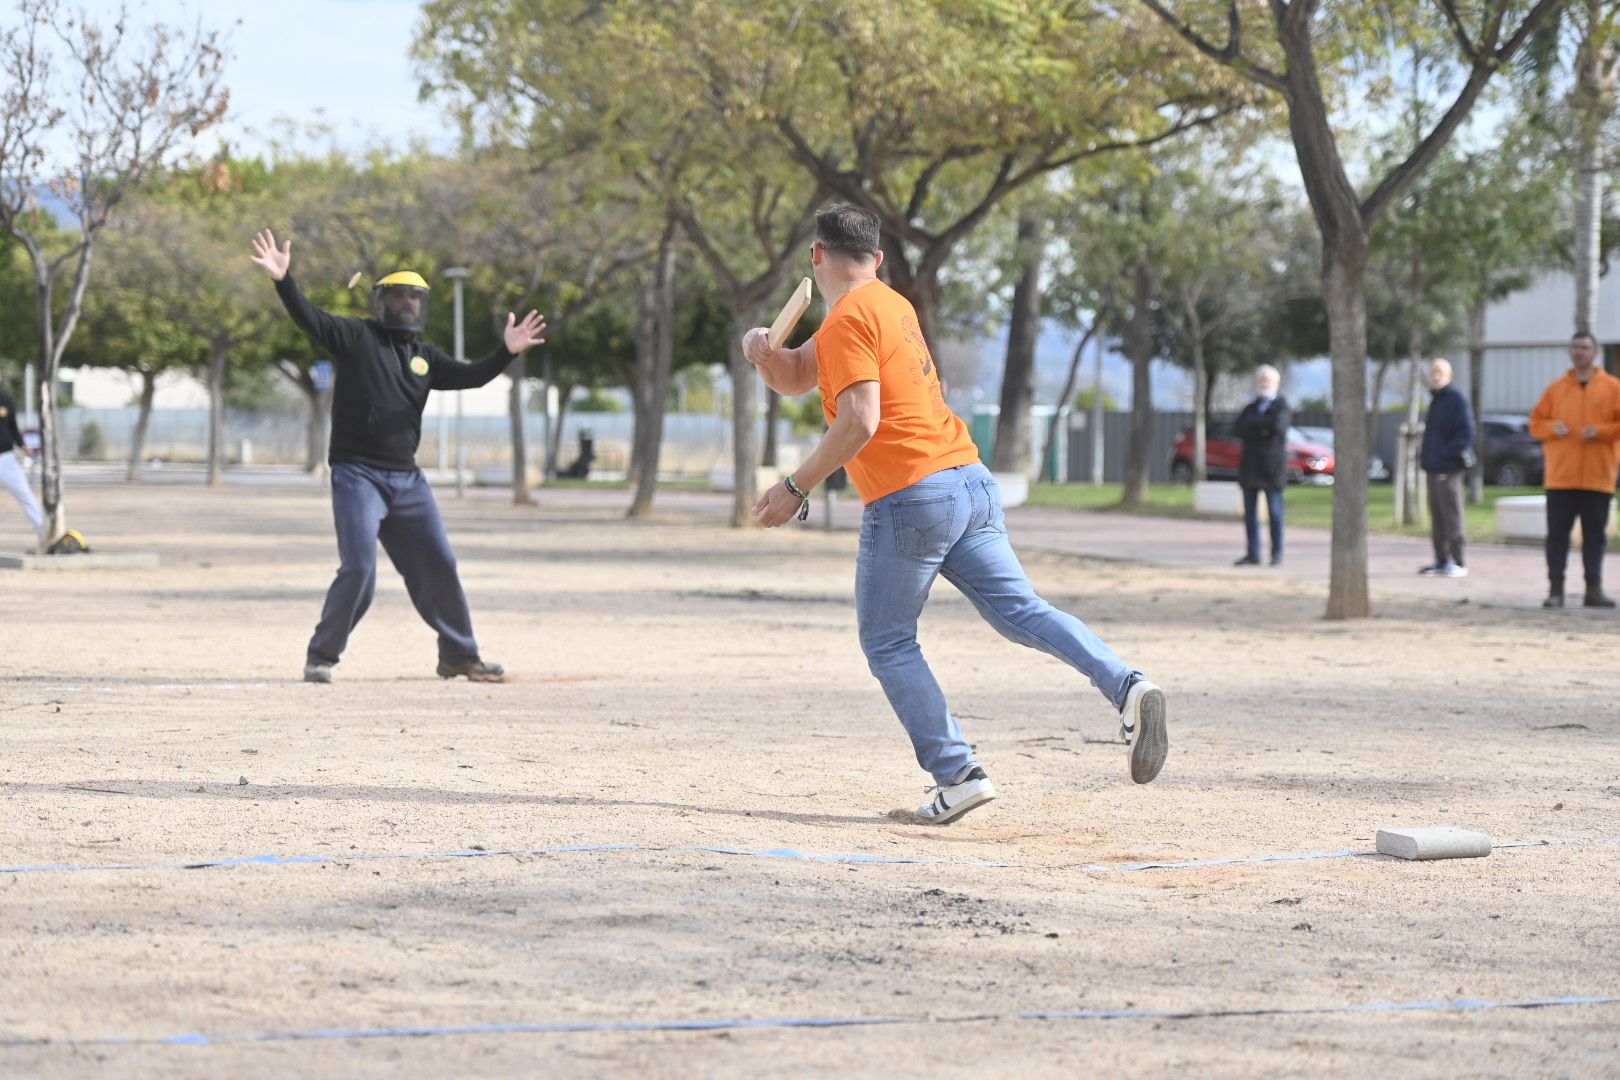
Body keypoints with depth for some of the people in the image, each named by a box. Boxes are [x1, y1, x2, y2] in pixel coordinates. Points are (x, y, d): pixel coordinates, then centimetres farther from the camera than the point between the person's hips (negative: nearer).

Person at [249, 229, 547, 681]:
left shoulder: (425, 356, 14)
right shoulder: (355, 336, 0)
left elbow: (470, 376, 3)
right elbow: (310, 318, -15)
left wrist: (506, 352, -14)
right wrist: (283, 281, -32)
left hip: (407, 480, 5)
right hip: (357, 475, -5)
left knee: (439, 566, 6)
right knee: (359, 569, -14)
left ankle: (459, 655, 21)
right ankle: (321, 655, 3)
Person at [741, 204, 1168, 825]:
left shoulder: (849, 319, -8)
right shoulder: (890, 306, 21)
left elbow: (859, 423, -19)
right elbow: (795, 379, 25)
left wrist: (795, 489, -14)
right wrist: (766, 355, 5)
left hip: (909, 499, -8)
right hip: (972, 481, 8)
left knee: (887, 644, 4)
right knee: (1020, 610, 3)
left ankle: (958, 773, -5)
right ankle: (1126, 687, -17)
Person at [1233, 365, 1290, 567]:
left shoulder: (1281, 406, 3)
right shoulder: (1250, 408, 18)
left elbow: (1278, 424, -18)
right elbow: (1239, 428, 1)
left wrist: (1253, 425, -6)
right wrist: (1263, 427, -10)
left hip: (1271, 465, -5)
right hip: (1250, 465, 5)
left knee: (1275, 512, -4)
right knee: (1250, 513, 3)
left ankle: (1277, 554, -1)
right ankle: (1253, 554, 7)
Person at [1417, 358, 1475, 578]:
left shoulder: (1457, 400, -9)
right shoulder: (1436, 400, 19)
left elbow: (1466, 434, -16)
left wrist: (1446, 453, -20)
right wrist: (1426, 455, 14)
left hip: (1449, 469, -9)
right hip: (1434, 469, 9)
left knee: (1451, 515, -7)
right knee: (1437, 518, 11)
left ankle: (1458, 562, -5)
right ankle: (1441, 561, 16)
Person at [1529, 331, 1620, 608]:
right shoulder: (1557, 388, 9)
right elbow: (1536, 422, 11)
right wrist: (1552, 428, -9)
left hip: (1597, 478, -1)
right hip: (1560, 477, 1)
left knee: (1595, 534, 3)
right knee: (1557, 533, -1)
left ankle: (1594, 589, 8)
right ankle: (1555, 589, 2)